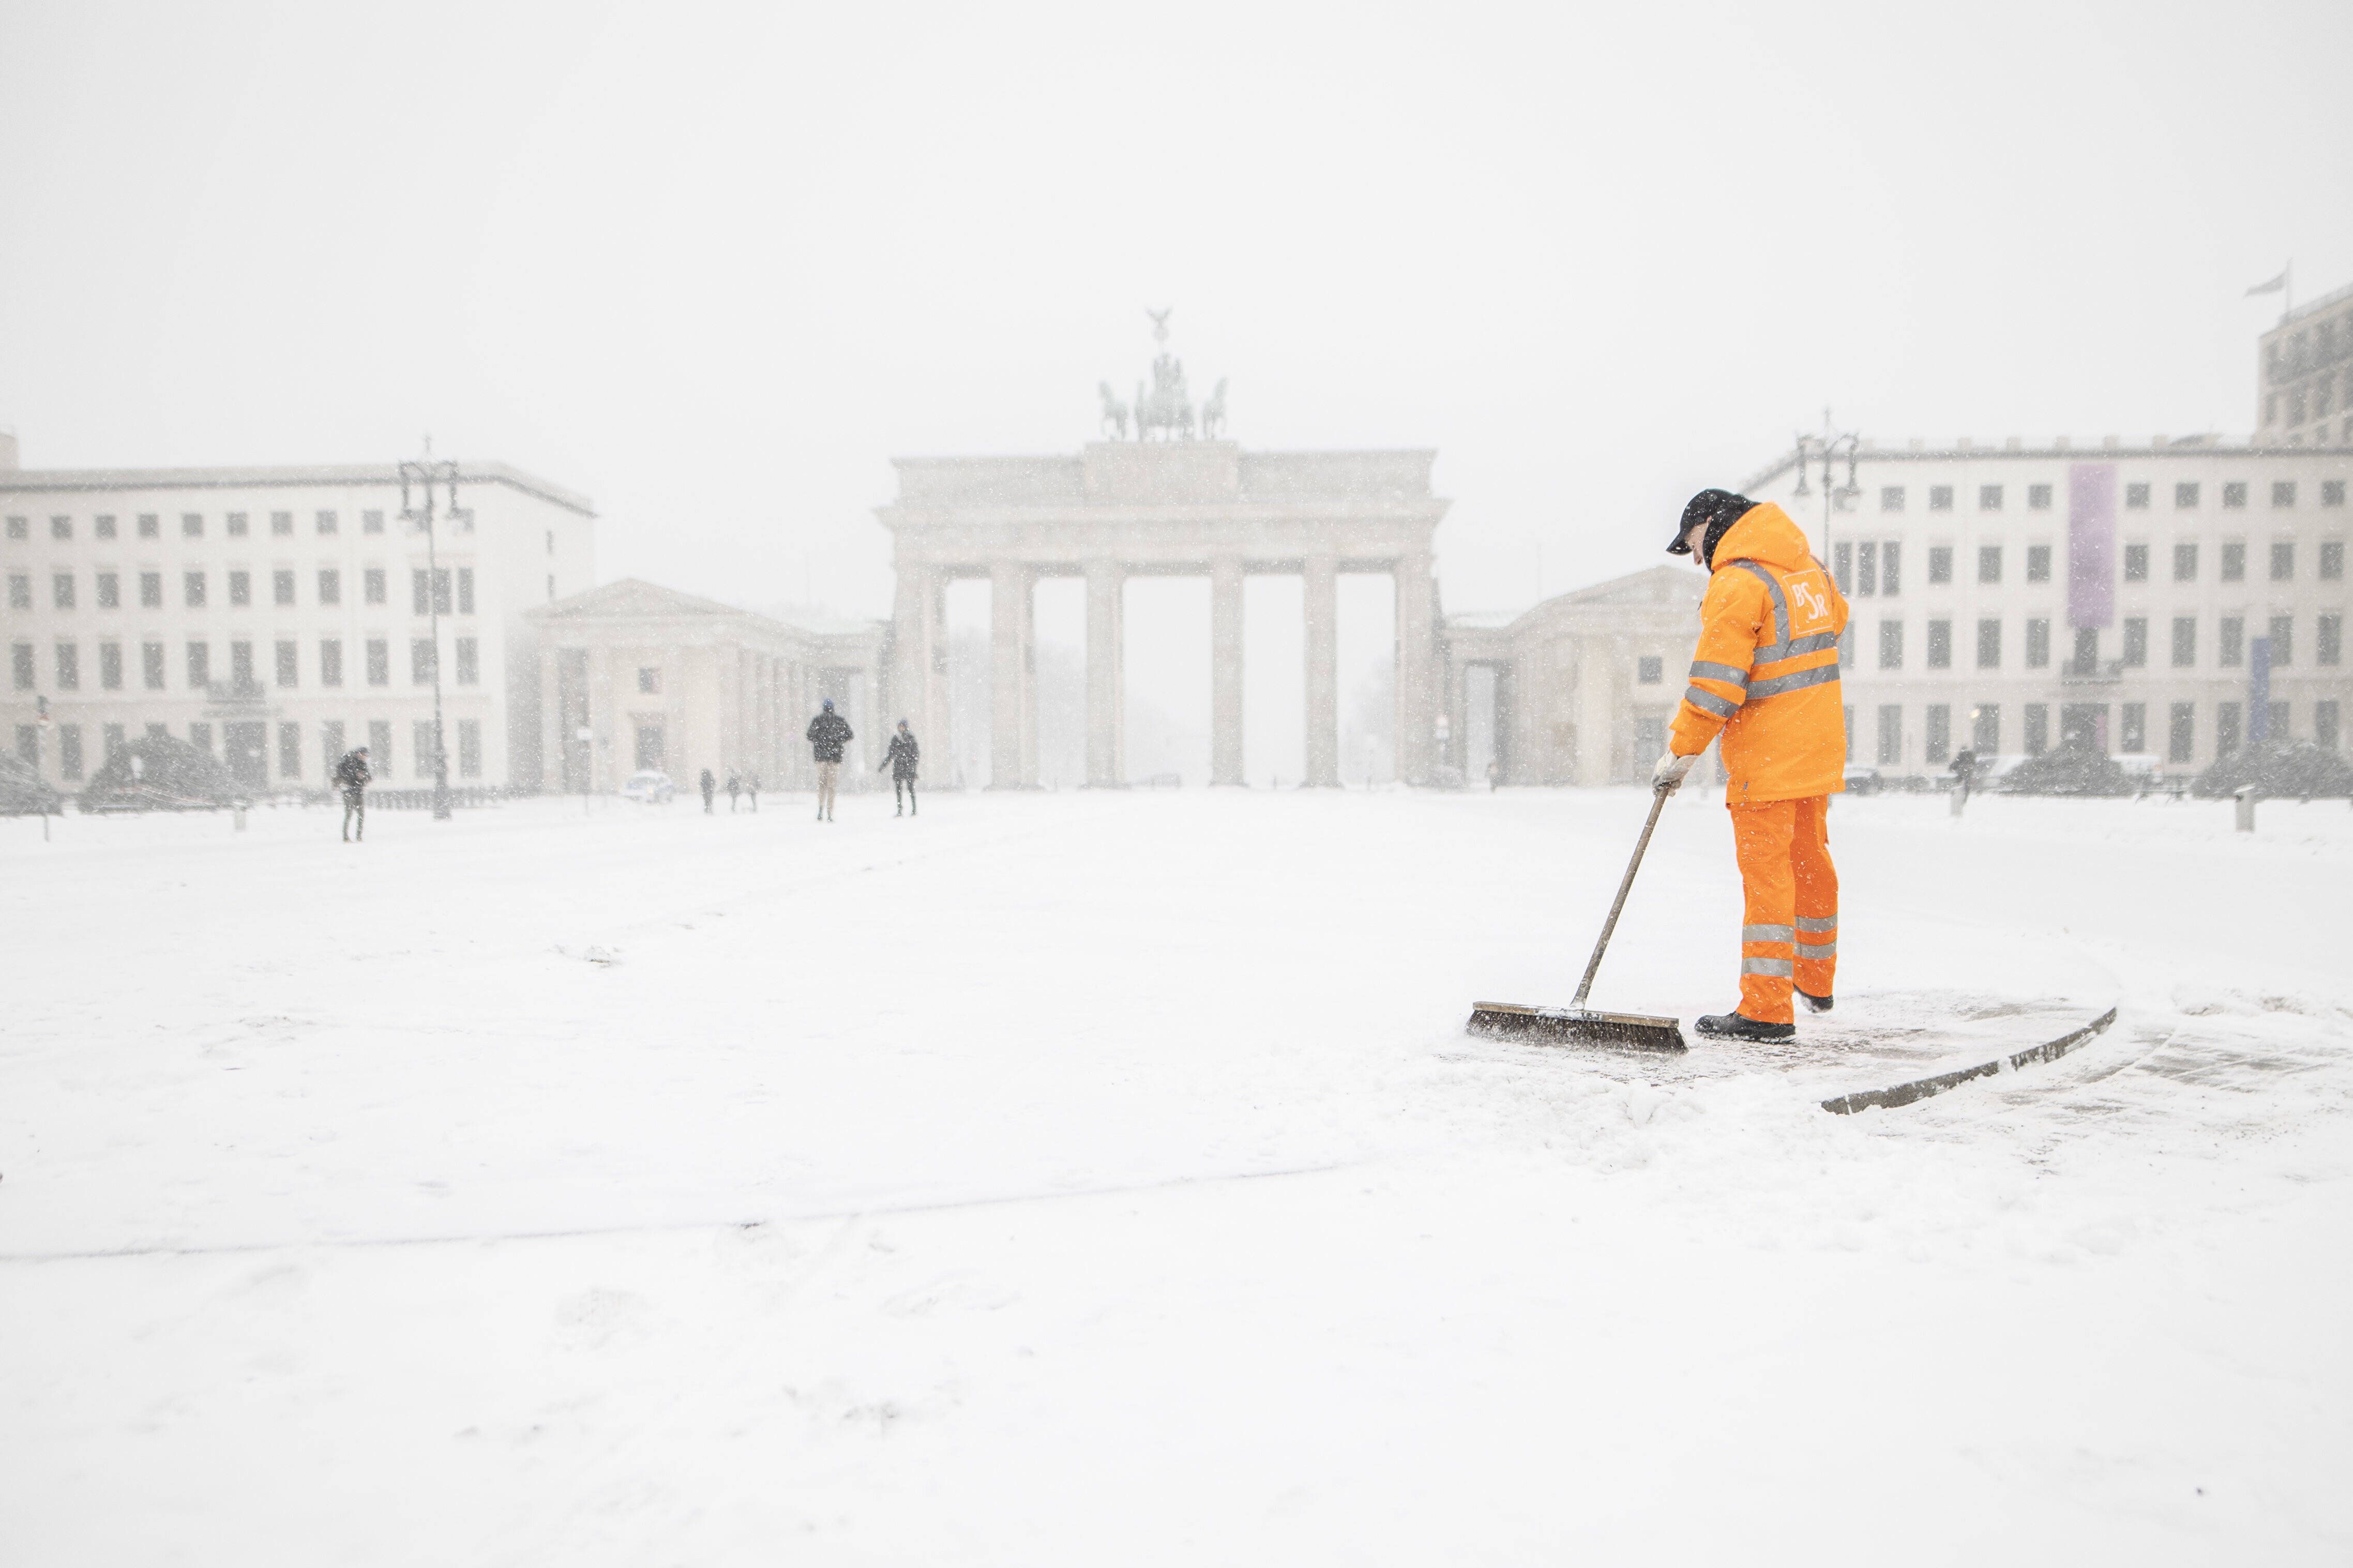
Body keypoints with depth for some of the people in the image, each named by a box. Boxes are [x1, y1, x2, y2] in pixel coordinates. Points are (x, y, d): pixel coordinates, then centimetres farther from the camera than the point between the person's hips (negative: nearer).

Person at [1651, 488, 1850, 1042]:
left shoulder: (1737, 583, -16)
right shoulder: (1805, 564, 11)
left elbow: (1715, 682, -20)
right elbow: (1836, 616, 31)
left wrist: (1681, 752, -13)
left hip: (1767, 752, -9)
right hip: (1820, 743, 9)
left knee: (1765, 869, -6)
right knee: (1809, 857, 20)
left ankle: (1767, 1007, -4)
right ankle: (1815, 980, 36)